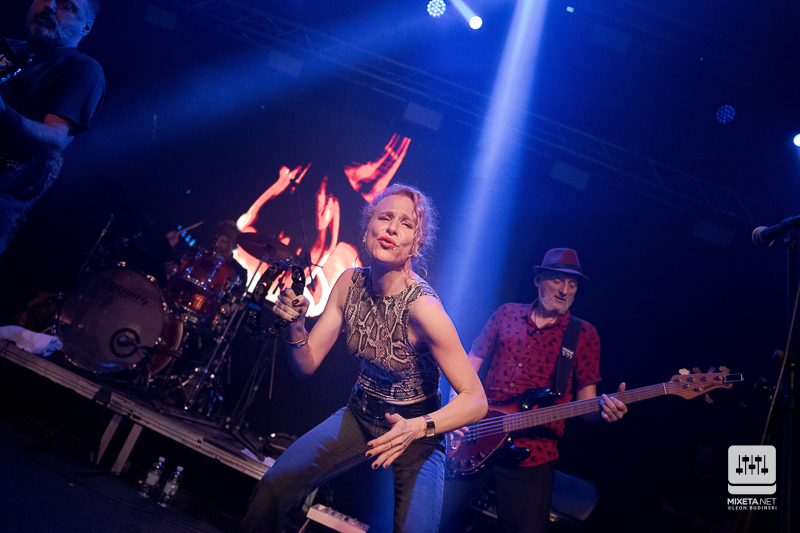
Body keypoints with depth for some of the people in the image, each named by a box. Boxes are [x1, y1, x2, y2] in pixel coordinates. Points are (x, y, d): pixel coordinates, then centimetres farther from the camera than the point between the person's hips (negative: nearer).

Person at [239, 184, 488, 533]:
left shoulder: (422, 307, -27)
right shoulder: (350, 283, -10)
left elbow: (475, 400, -24)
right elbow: (306, 365, -4)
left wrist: (419, 427, -40)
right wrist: (295, 326, -23)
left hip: (416, 432, -4)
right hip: (358, 416, 4)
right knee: (271, 488, -7)